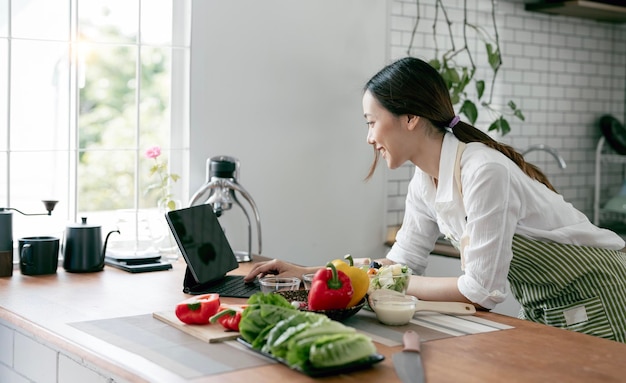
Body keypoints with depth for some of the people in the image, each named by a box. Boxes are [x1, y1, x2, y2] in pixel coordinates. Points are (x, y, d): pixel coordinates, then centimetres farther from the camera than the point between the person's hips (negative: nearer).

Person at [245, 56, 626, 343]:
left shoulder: (484, 172, -28)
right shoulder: (425, 183, -2)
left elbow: (481, 289, -27)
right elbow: (400, 262, 6)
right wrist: (303, 272, 0)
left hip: (595, 300, -7)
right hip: (541, 308, 7)